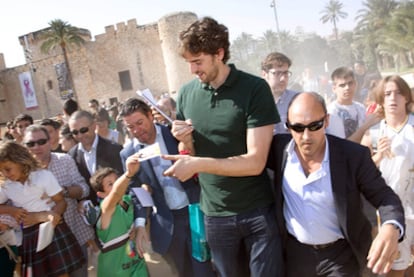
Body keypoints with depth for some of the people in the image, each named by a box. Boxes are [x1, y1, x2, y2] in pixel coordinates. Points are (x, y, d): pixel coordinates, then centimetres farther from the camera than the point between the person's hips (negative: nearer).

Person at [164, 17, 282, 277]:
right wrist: (185, 142, -12)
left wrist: (197, 163, -23)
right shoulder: (186, 94, 0)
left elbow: (255, 162, -18)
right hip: (215, 214, 4)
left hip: (259, 211, -3)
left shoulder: (254, 88, -13)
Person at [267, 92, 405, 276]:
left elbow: (384, 197, -14)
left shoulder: (354, 155, -19)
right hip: (294, 252, 2)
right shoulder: (279, 148, -12)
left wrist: (391, 228, -33)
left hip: (341, 255, -2)